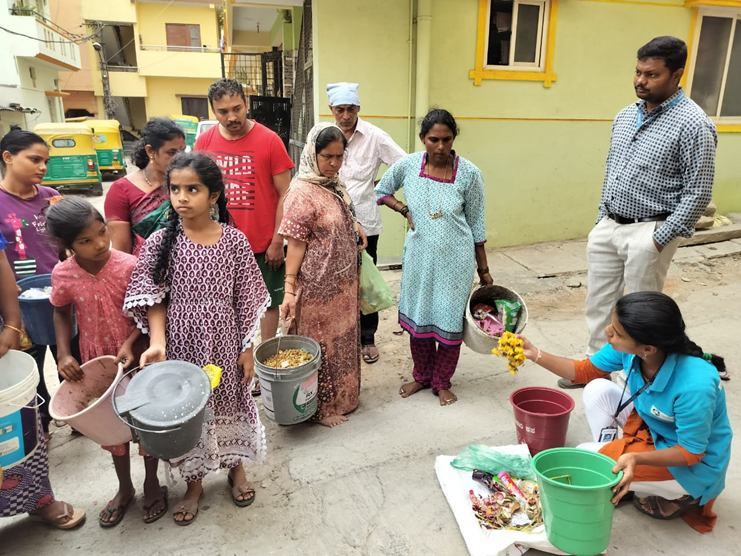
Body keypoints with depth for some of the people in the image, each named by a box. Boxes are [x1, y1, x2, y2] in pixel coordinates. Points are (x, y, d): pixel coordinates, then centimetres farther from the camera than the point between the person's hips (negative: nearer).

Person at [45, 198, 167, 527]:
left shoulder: (129, 266, -22)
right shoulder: (63, 276, -13)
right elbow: (62, 314, 6)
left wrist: (129, 343, -23)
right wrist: (63, 354, -6)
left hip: (137, 357, -2)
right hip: (97, 362, 3)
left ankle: (152, 484, 37)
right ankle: (125, 488, 41)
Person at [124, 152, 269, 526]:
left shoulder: (234, 240, -8)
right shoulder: (160, 243, -8)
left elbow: (246, 299, -3)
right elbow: (154, 299, -5)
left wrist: (247, 348, -2)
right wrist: (157, 343, -19)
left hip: (224, 341, 0)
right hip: (182, 343, 0)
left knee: (230, 400, 16)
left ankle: (236, 466, 44)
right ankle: (194, 481, 38)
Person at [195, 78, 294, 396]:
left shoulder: (269, 140, -9)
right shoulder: (205, 142, 0)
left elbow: (284, 194, -7)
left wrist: (277, 241, -9)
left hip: (264, 244, -2)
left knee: (268, 302, 11)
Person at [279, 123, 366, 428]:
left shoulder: (336, 185, 7)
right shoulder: (303, 192, -18)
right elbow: (295, 244, -19)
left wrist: (355, 227, 2)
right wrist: (289, 290, -21)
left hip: (344, 282, 8)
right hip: (319, 285, -8)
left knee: (343, 338, 20)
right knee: (321, 343, 7)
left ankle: (342, 397, 39)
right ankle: (321, 408, 25)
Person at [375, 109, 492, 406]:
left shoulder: (469, 174, -11)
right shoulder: (407, 165, -7)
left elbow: (476, 224, -2)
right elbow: (382, 191, 12)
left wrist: (484, 270, 3)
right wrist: (405, 210, -5)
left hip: (455, 259, -2)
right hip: (419, 256, 2)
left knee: (451, 322, 8)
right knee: (418, 319, 14)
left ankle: (442, 382, 30)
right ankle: (422, 376, 37)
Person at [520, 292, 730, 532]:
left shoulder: (694, 385, -38)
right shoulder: (630, 348, -20)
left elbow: (691, 452, -24)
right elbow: (585, 371, -4)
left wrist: (636, 459, -40)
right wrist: (536, 355, -15)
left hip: (693, 466, -6)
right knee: (597, 390, -6)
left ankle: (677, 495, 4)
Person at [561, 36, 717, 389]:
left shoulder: (693, 124, -12)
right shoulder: (626, 115, 9)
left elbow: (697, 193, -13)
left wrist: (659, 240, -16)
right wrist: (601, 219, 14)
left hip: (648, 233, -7)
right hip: (608, 227, 7)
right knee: (598, 303, 14)